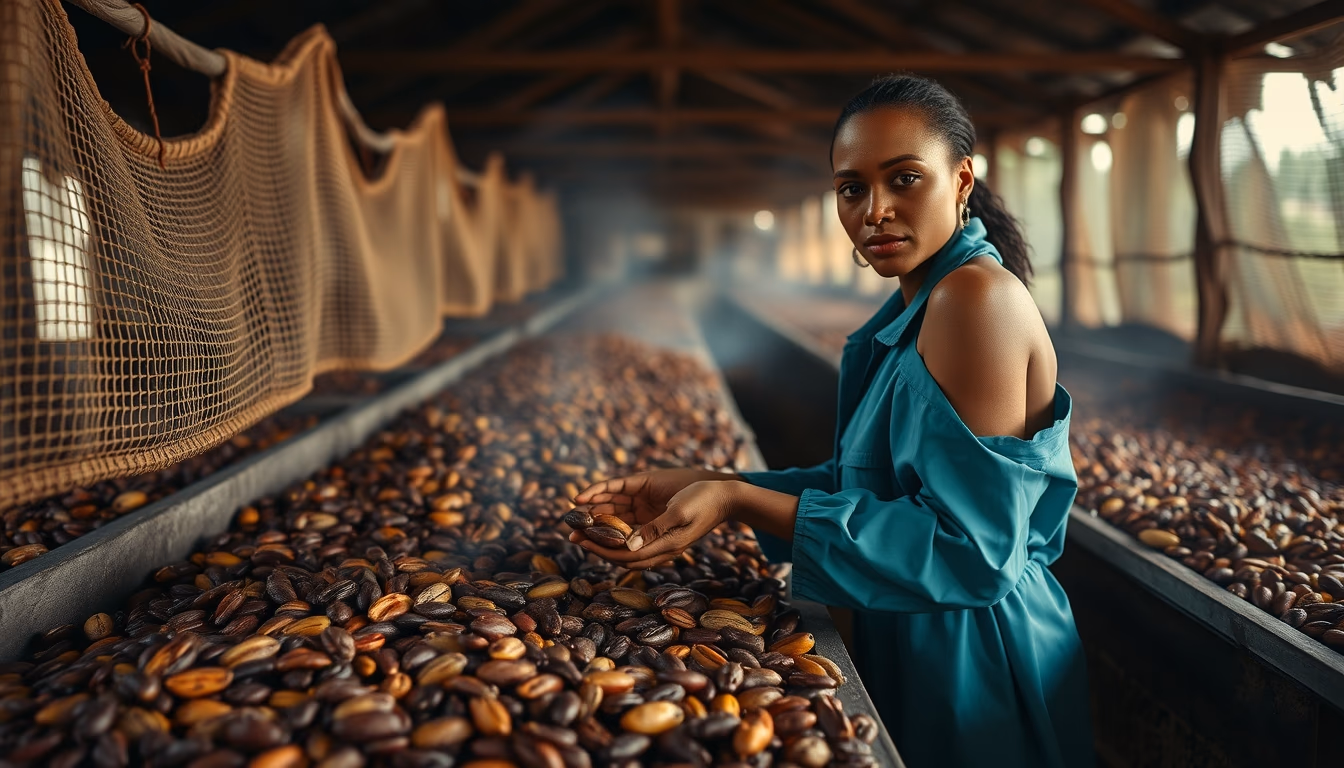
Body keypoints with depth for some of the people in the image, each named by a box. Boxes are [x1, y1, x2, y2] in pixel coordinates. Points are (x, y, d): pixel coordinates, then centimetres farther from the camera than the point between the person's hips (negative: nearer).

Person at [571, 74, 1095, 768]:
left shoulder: (976, 295, -24)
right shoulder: (914, 309, 6)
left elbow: (971, 550, -28)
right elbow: (864, 481, 7)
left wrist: (739, 501, -29)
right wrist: (700, 485, -3)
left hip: (971, 673, -8)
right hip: (911, 654, 8)